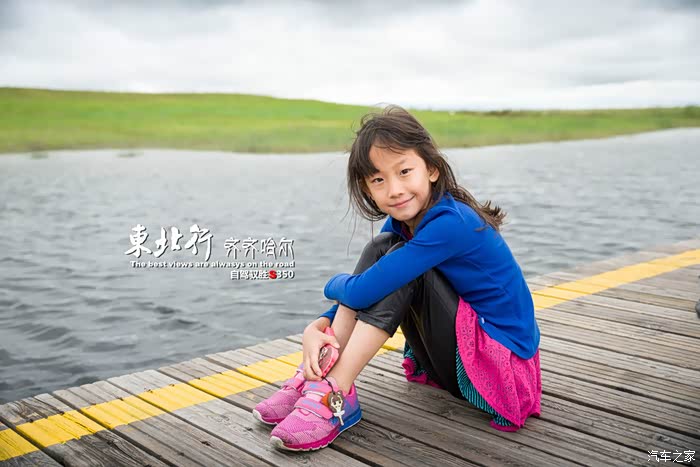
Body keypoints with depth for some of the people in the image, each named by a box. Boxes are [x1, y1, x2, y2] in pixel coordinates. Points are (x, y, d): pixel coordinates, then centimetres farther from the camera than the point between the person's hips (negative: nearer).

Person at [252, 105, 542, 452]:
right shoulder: (400, 223, 0)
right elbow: (364, 296, 3)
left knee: (399, 263, -24)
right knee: (380, 248, -7)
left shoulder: (451, 224, -28)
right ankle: (316, 374, -10)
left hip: (500, 367, -8)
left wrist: (334, 284, -6)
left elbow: (362, 292, -29)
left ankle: (335, 395, -24)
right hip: (452, 361, 8)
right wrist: (318, 327, -17)